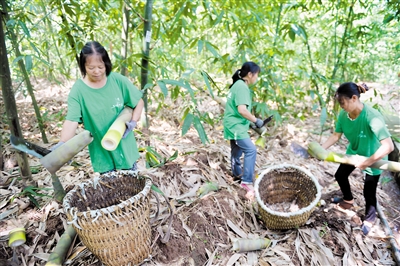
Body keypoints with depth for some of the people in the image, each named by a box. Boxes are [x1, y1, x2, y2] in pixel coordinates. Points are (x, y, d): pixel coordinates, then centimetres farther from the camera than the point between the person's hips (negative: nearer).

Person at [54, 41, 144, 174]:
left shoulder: (118, 80, -8)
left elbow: (139, 102, 1)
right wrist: (63, 144, -41)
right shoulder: (78, 90, -14)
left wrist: (133, 122, -13)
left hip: (124, 147, 2)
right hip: (102, 152, -1)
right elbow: (71, 120, -24)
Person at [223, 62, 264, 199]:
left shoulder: (238, 85, 14)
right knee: (251, 150, -16)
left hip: (234, 125, 11)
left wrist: (251, 121, 20)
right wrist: (256, 120, -17)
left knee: (237, 151, 22)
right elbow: (242, 110, -29)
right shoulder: (242, 87, -18)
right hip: (236, 126, -11)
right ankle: (247, 181, -14)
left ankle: (237, 174, 39)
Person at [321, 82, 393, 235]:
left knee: (369, 191, 4)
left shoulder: (372, 117, -39)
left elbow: (388, 146, -42)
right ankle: (348, 200, 49)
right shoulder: (344, 114, -20)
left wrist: (366, 162, -38)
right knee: (340, 175, 19)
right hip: (353, 152, 6)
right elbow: (336, 136, -8)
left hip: (373, 158, -6)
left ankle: (370, 216, 36)